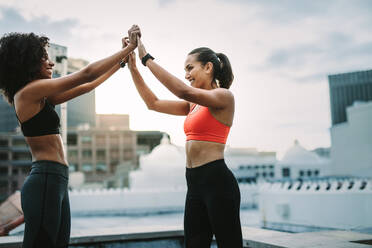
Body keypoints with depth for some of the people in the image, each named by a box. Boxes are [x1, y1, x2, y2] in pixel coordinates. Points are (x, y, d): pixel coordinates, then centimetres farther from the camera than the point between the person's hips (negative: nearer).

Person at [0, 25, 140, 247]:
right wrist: (129, 48, -3)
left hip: (54, 181, 10)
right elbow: (87, 75, -11)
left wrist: (122, 62, 22)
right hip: (46, 181, -10)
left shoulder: (41, 97, 16)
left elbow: (87, 86, 21)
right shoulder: (30, 90, -10)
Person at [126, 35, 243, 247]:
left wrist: (147, 59, -17)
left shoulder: (224, 96, -6)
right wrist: (133, 68, 12)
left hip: (217, 181, -8)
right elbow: (153, 103, 19)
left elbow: (183, 91, -22)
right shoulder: (194, 105, 18)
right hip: (195, 183, 8)